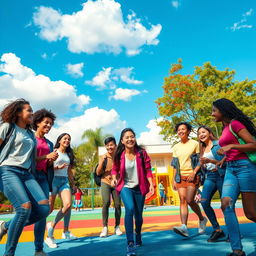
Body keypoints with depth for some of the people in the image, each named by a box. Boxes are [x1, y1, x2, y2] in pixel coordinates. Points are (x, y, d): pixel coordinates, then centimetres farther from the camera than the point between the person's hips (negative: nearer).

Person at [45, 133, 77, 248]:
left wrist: (73, 184, 21)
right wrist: (57, 167, -21)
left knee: (68, 204, -16)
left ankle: (66, 232, 1)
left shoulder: (68, 155, 18)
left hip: (65, 181, 5)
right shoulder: (54, 151, 2)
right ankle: (48, 236, 13)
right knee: (49, 208, -2)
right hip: (54, 179, -4)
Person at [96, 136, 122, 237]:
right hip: (105, 183, 0)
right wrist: (102, 161, -15)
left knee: (117, 204, 0)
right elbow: (98, 173, -2)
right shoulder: (103, 157, -1)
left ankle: (117, 227, 17)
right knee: (106, 203, -16)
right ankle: (105, 227, -5)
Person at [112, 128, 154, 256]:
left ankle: (138, 236, 45)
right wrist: (114, 178, -13)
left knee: (138, 215, 13)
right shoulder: (119, 155, -8)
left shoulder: (141, 153, -9)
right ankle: (130, 244, -17)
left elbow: (148, 169, -5)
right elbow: (115, 169, 6)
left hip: (139, 187, 1)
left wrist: (151, 184, -15)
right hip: (125, 187, -1)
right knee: (129, 209, -27)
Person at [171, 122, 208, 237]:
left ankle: (202, 219, 14)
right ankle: (184, 227, -11)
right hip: (180, 177, 4)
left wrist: (194, 173, -15)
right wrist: (174, 180, 9)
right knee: (183, 200, -6)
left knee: (190, 200, -12)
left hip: (192, 176, -4)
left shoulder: (195, 144, 1)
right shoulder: (176, 147, 13)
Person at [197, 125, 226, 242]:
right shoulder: (203, 149, 18)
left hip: (220, 175, -5)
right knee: (204, 202, -12)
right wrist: (202, 164, -2)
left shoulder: (218, 144, 0)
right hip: (209, 177, 5)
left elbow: (224, 161, -8)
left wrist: (209, 160, -20)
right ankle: (217, 229, 0)